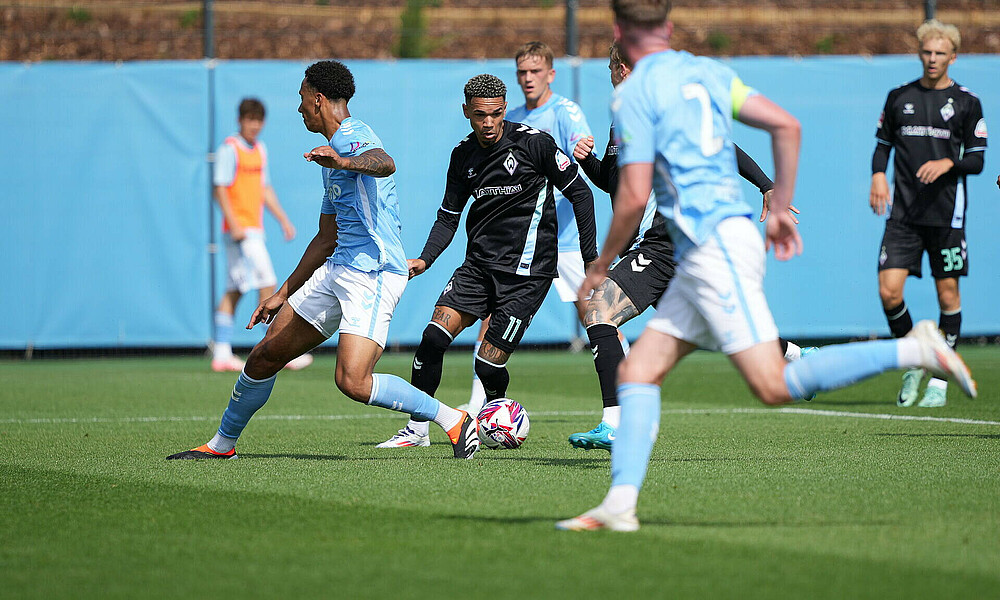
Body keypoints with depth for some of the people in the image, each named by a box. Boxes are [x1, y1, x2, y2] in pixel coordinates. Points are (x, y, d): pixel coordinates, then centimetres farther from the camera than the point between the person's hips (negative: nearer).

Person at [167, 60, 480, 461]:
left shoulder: (352, 136, -9)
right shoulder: (333, 153, 23)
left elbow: (385, 164, -34)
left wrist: (344, 161, -54)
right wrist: (284, 294, 32)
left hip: (374, 273, -10)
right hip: (337, 270, 10)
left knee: (353, 382, -23)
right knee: (265, 356, 12)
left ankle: (453, 420, -11)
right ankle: (223, 443, 29)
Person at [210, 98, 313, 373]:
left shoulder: (260, 149, 16)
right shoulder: (229, 149, -9)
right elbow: (219, 188, -13)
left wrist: (283, 219, 20)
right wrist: (234, 224, -21)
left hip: (254, 230, 9)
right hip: (240, 228, -9)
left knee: (234, 291, 8)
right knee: (267, 285, -11)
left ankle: (222, 353, 9)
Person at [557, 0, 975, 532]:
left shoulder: (634, 94, -7)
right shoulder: (707, 72, 15)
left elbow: (634, 196, -12)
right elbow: (787, 126, 12)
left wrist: (601, 265, 2)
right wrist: (780, 209, 19)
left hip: (714, 246, -9)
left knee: (775, 386, -13)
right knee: (636, 372, 7)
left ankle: (916, 350, -15)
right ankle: (619, 504, -1)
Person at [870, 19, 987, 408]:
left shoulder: (966, 103, 2)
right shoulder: (900, 98, 9)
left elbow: (976, 161, 2)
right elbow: (883, 143, 18)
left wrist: (948, 163, -17)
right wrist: (878, 175, 0)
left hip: (946, 213, -2)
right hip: (904, 212, 2)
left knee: (948, 295, 0)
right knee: (888, 291, -9)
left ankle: (939, 380, 12)